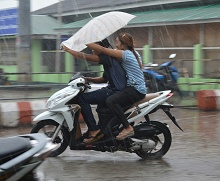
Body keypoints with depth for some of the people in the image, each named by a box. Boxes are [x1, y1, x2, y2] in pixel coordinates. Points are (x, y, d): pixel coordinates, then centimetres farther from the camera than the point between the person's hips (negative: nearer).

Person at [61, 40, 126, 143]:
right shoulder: (108, 58, 22)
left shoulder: (107, 56, -10)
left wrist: (68, 50, -5)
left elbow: (85, 57, -16)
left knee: (82, 98, -13)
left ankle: (93, 130, -14)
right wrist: (88, 79, 19)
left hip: (115, 91, -11)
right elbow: (104, 79, 30)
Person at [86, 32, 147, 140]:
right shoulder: (134, 53, 15)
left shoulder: (126, 54, -13)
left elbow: (102, 50, -16)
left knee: (110, 101, -30)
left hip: (135, 90, -11)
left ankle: (128, 128, -27)